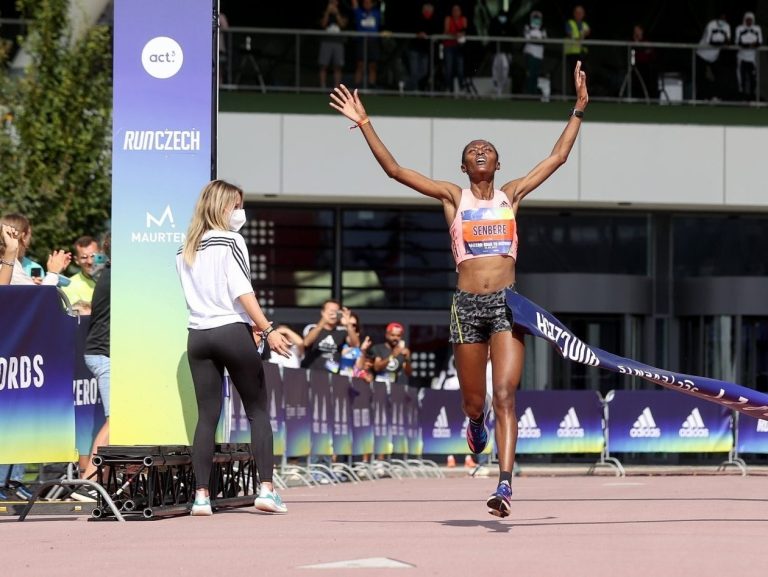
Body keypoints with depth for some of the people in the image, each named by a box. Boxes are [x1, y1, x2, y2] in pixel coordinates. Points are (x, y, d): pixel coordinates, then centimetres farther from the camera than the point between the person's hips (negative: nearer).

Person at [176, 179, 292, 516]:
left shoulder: (185, 252, 15)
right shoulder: (231, 241, -4)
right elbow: (242, 290, -13)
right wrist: (267, 330, -15)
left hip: (198, 336, 5)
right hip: (232, 332, -5)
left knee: (206, 416, 4)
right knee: (258, 411, 3)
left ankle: (201, 495, -3)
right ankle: (266, 489, -5)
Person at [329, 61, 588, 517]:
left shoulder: (512, 194, 10)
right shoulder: (453, 197, 7)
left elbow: (558, 157, 13)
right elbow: (394, 170, 3)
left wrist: (579, 110, 10)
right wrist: (365, 124, -1)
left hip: (508, 302, -1)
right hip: (467, 304, 1)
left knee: (505, 394, -14)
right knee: (473, 401, 10)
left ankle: (505, 485, -21)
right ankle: (476, 424, 49)